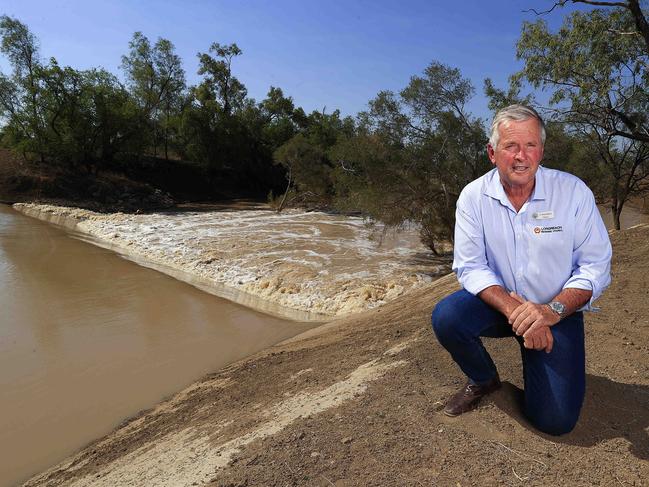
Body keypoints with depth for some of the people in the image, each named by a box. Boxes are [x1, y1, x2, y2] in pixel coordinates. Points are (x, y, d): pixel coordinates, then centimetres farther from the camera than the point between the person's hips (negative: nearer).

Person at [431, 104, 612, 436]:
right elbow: (470, 267, -13)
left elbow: (595, 266, -11)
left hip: (557, 311, -1)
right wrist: (514, 309, -28)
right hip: (497, 302, 1)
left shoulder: (573, 191, -12)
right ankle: (484, 379, 3)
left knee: (555, 419, -13)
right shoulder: (473, 196, -10)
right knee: (446, 317, -30)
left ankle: (536, 366, 23)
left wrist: (552, 311, -27)